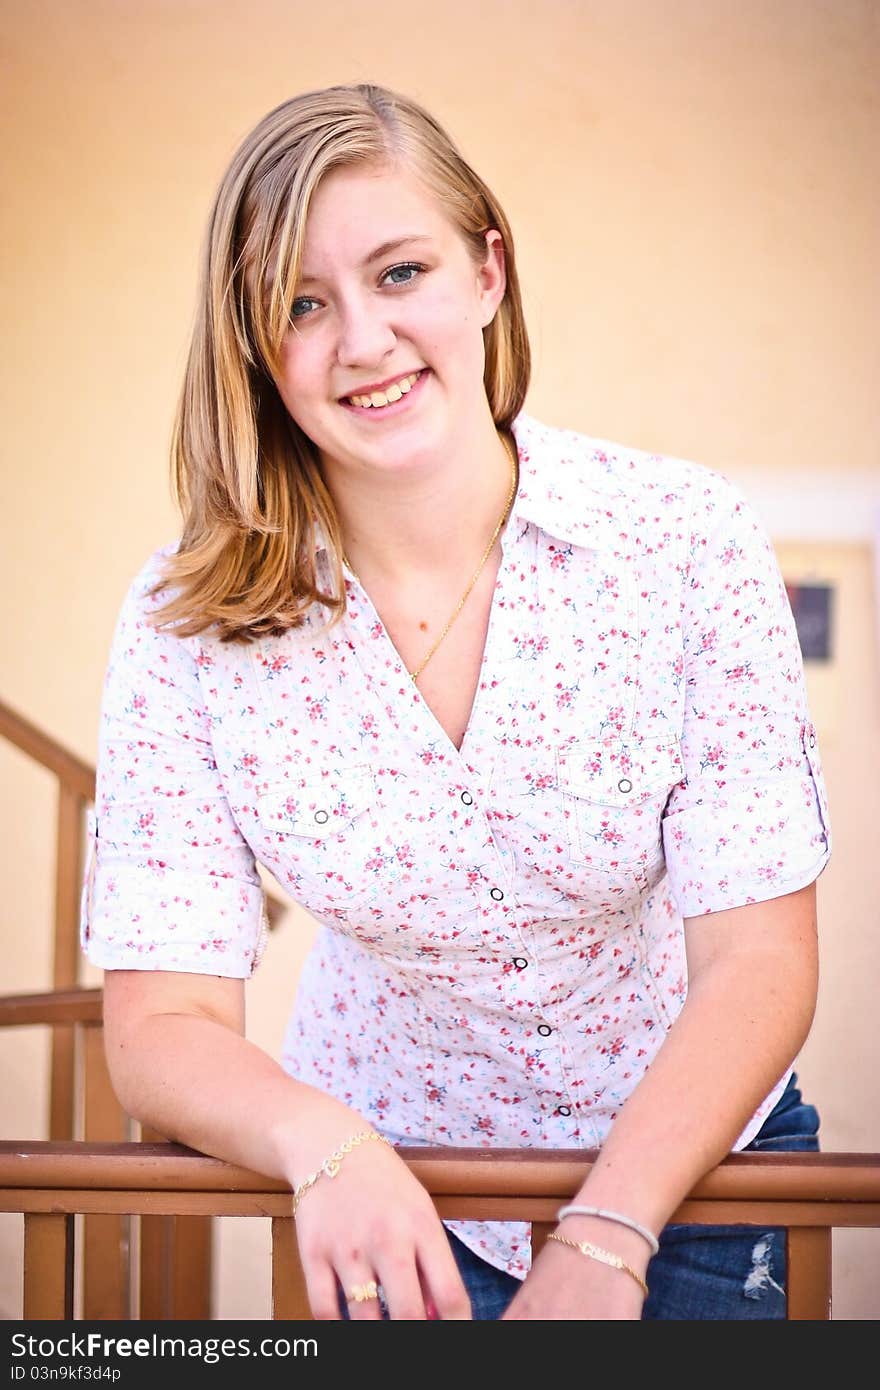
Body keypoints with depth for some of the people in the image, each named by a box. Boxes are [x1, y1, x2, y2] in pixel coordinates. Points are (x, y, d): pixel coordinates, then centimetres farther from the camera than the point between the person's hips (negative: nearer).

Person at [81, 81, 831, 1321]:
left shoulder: (686, 540, -17)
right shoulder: (188, 628, -15)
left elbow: (759, 961, -17)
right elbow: (163, 1028, -14)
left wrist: (604, 1242, -30)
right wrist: (326, 1146, -35)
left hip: (691, 1157, 0)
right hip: (397, 1192, 0)